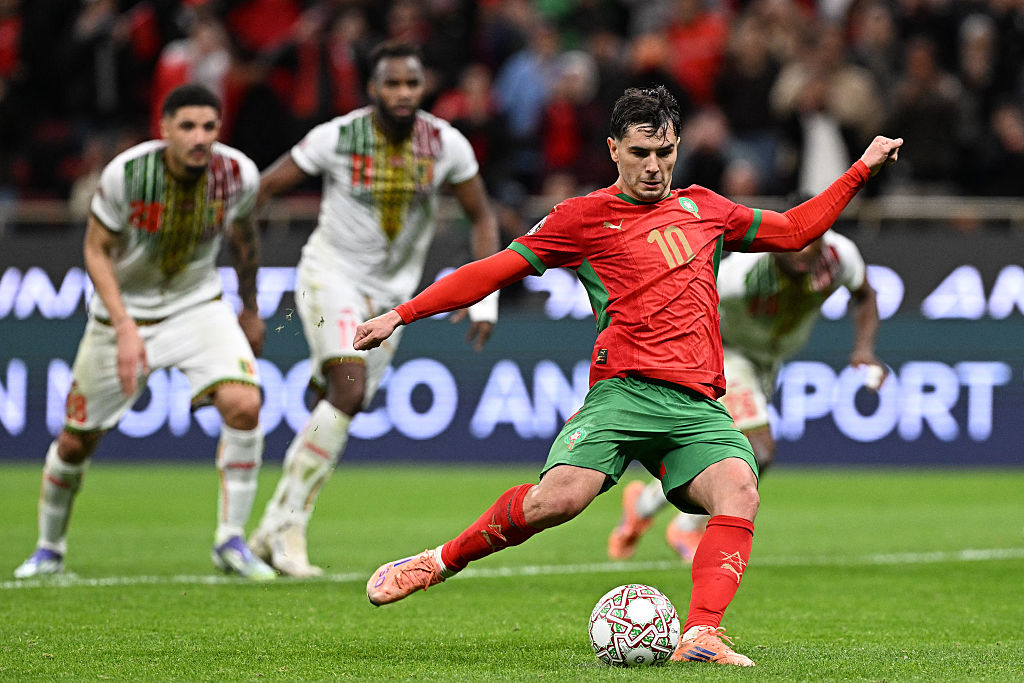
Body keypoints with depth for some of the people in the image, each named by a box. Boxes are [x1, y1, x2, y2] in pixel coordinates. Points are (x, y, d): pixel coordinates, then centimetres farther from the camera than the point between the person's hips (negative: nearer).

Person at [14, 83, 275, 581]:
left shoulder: (238, 175, -16)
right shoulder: (125, 174, -25)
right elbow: (96, 250, -13)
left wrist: (250, 308, 18)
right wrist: (124, 327, -24)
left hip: (198, 306, 1)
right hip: (124, 311, -1)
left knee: (243, 404, -24)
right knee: (76, 440, 6)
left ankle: (231, 542, -10)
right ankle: (49, 548, 33)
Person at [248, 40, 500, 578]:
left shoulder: (446, 145, -8)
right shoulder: (337, 138, -16)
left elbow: (482, 218, 5)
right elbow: (262, 189, -6)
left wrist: (487, 298, -4)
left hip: (391, 292, 4)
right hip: (332, 272, -4)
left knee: (339, 408, 4)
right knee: (350, 388, -24)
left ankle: (271, 532, 18)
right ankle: (289, 525, -18)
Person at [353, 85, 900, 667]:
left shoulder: (702, 207, 23)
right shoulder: (585, 217, 11)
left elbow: (793, 230, 36)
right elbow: (493, 271, 11)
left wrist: (861, 171, 34)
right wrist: (400, 315, 6)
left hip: (698, 406, 3)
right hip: (625, 393, -3)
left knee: (740, 492, -28)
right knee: (559, 498, -27)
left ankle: (701, 636, -38)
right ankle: (440, 563, -3)